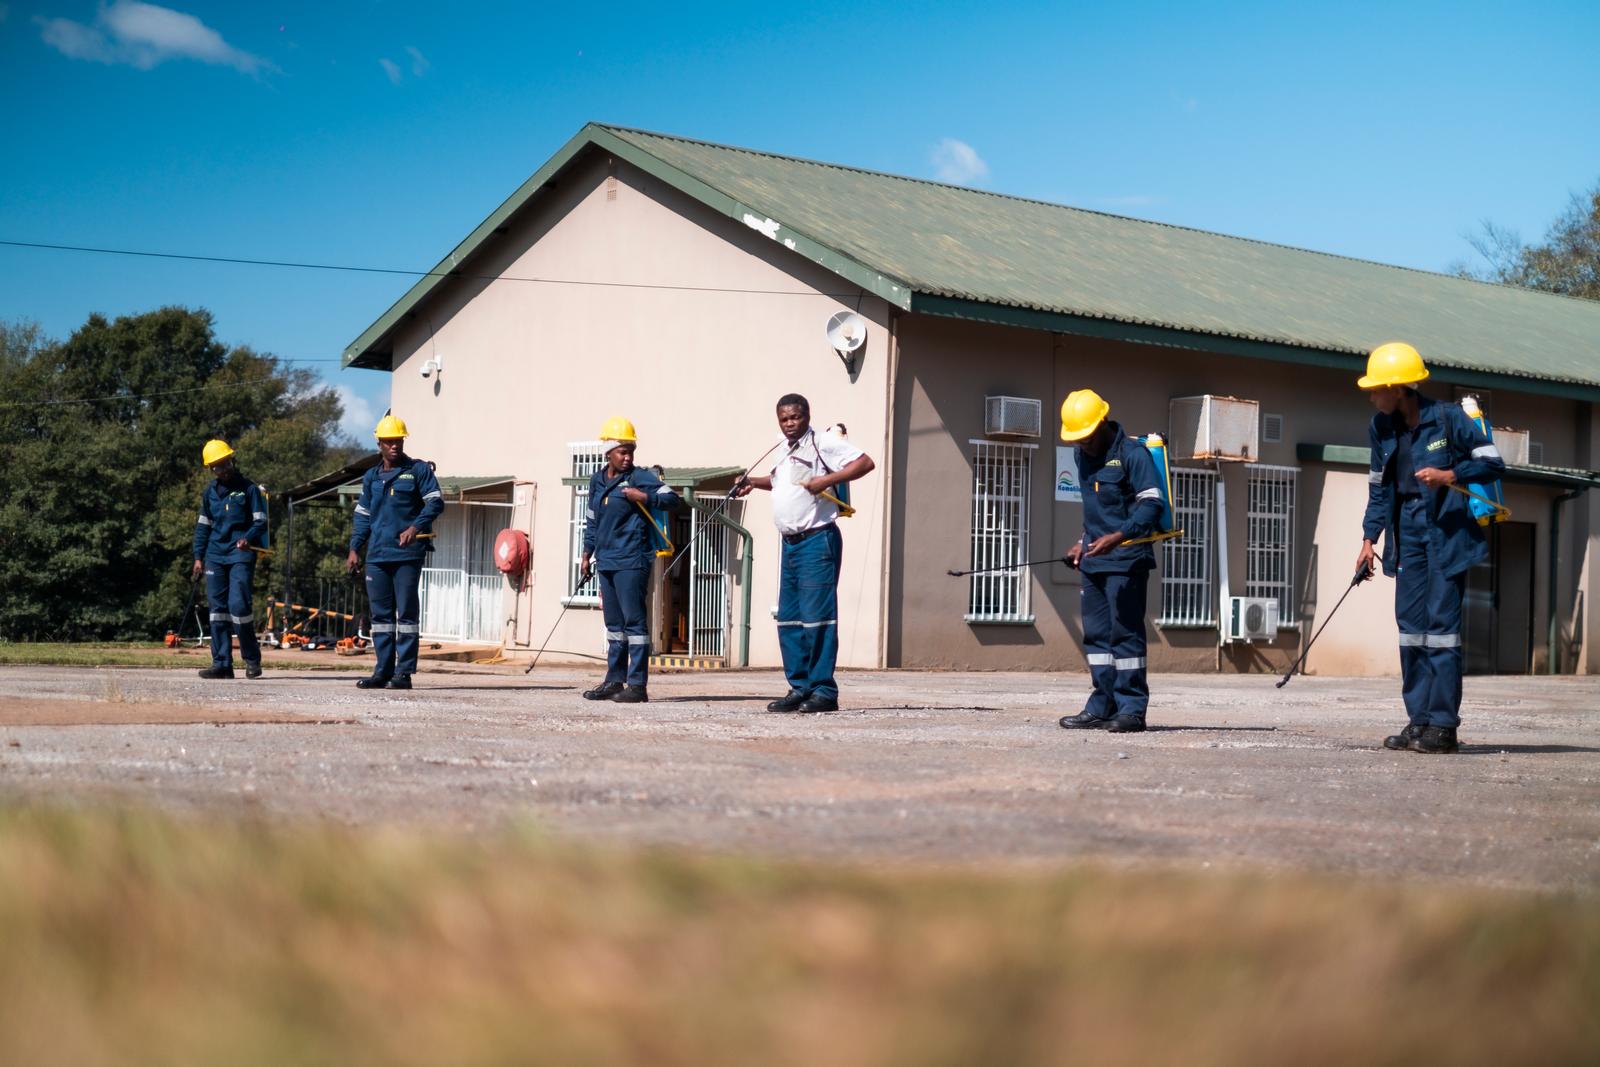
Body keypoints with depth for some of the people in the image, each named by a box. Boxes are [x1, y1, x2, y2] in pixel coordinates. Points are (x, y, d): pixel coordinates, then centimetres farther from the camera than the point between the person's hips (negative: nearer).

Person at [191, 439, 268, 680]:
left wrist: (248, 538, -20)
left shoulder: (248, 488, 1)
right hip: (215, 556, 5)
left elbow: (260, 521, 0)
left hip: (240, 554, -5)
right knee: (218, 608, 2)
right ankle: (221, 663, 5)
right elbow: (203, 526, 19)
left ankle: (252, 659, -1)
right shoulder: (210, 492, 14)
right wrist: (199, 556, 12)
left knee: (238, 604, -15)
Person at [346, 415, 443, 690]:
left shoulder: (419, 470, 3)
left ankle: (404, 672, -4)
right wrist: (355, 549, 13)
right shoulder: (371, 477, 18)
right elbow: (363, 515, 22)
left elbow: (435, 502, -5)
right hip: (377, 555, 5)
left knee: (407, 612, -5)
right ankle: (383, 671, 9)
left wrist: (416, 526, -20)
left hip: (408, 554, -5)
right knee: (380, 613, 5)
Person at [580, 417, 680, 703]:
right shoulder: (597, 480, 14)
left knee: (634, 621, -7)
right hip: (606, 561, 7)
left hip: (632, 561, -7)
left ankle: (637, 685, -7)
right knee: (614, 623, 12)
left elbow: (672, 498, -12)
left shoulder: (639, 477, -5)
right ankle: (615, 681, 19)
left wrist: (643, 497, -24)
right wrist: (588, 554, 23)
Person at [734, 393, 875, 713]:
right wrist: (754, 482, 22)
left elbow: (865, 462, -17)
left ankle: (824, 691, -6)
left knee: (817, 616, -10)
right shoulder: (783, 449, 18)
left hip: (817, 540, -9)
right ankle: (800, 687, 15)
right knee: (788, 619, 9)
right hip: (790, 542, 9)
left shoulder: (823, 443, -8)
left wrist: (827, 479, -24)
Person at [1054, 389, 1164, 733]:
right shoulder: (1084, 456, 16)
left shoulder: (1133, 453, -10)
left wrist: (1118, 537, -28)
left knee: (1125, 633, -7)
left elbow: (1152, 505, -17)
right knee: (1096, 634, 8)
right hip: (1094, 561, 8)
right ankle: (1102, 707, 12)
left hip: (1126, 561, -8)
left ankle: (1131, 709, -5)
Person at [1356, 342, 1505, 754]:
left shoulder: (1448, 418, -10)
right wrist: (1370, 537, 10)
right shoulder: (1381, 427, 7)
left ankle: (1443, 724, -7)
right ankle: (1419, 720, 11)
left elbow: (1493, 463, -6)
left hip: (1447, 530, -6)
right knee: (1410, 623, 5)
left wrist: (1450, 476, -21)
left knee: (1441, 622, -9)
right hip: (1407, 531, 6)